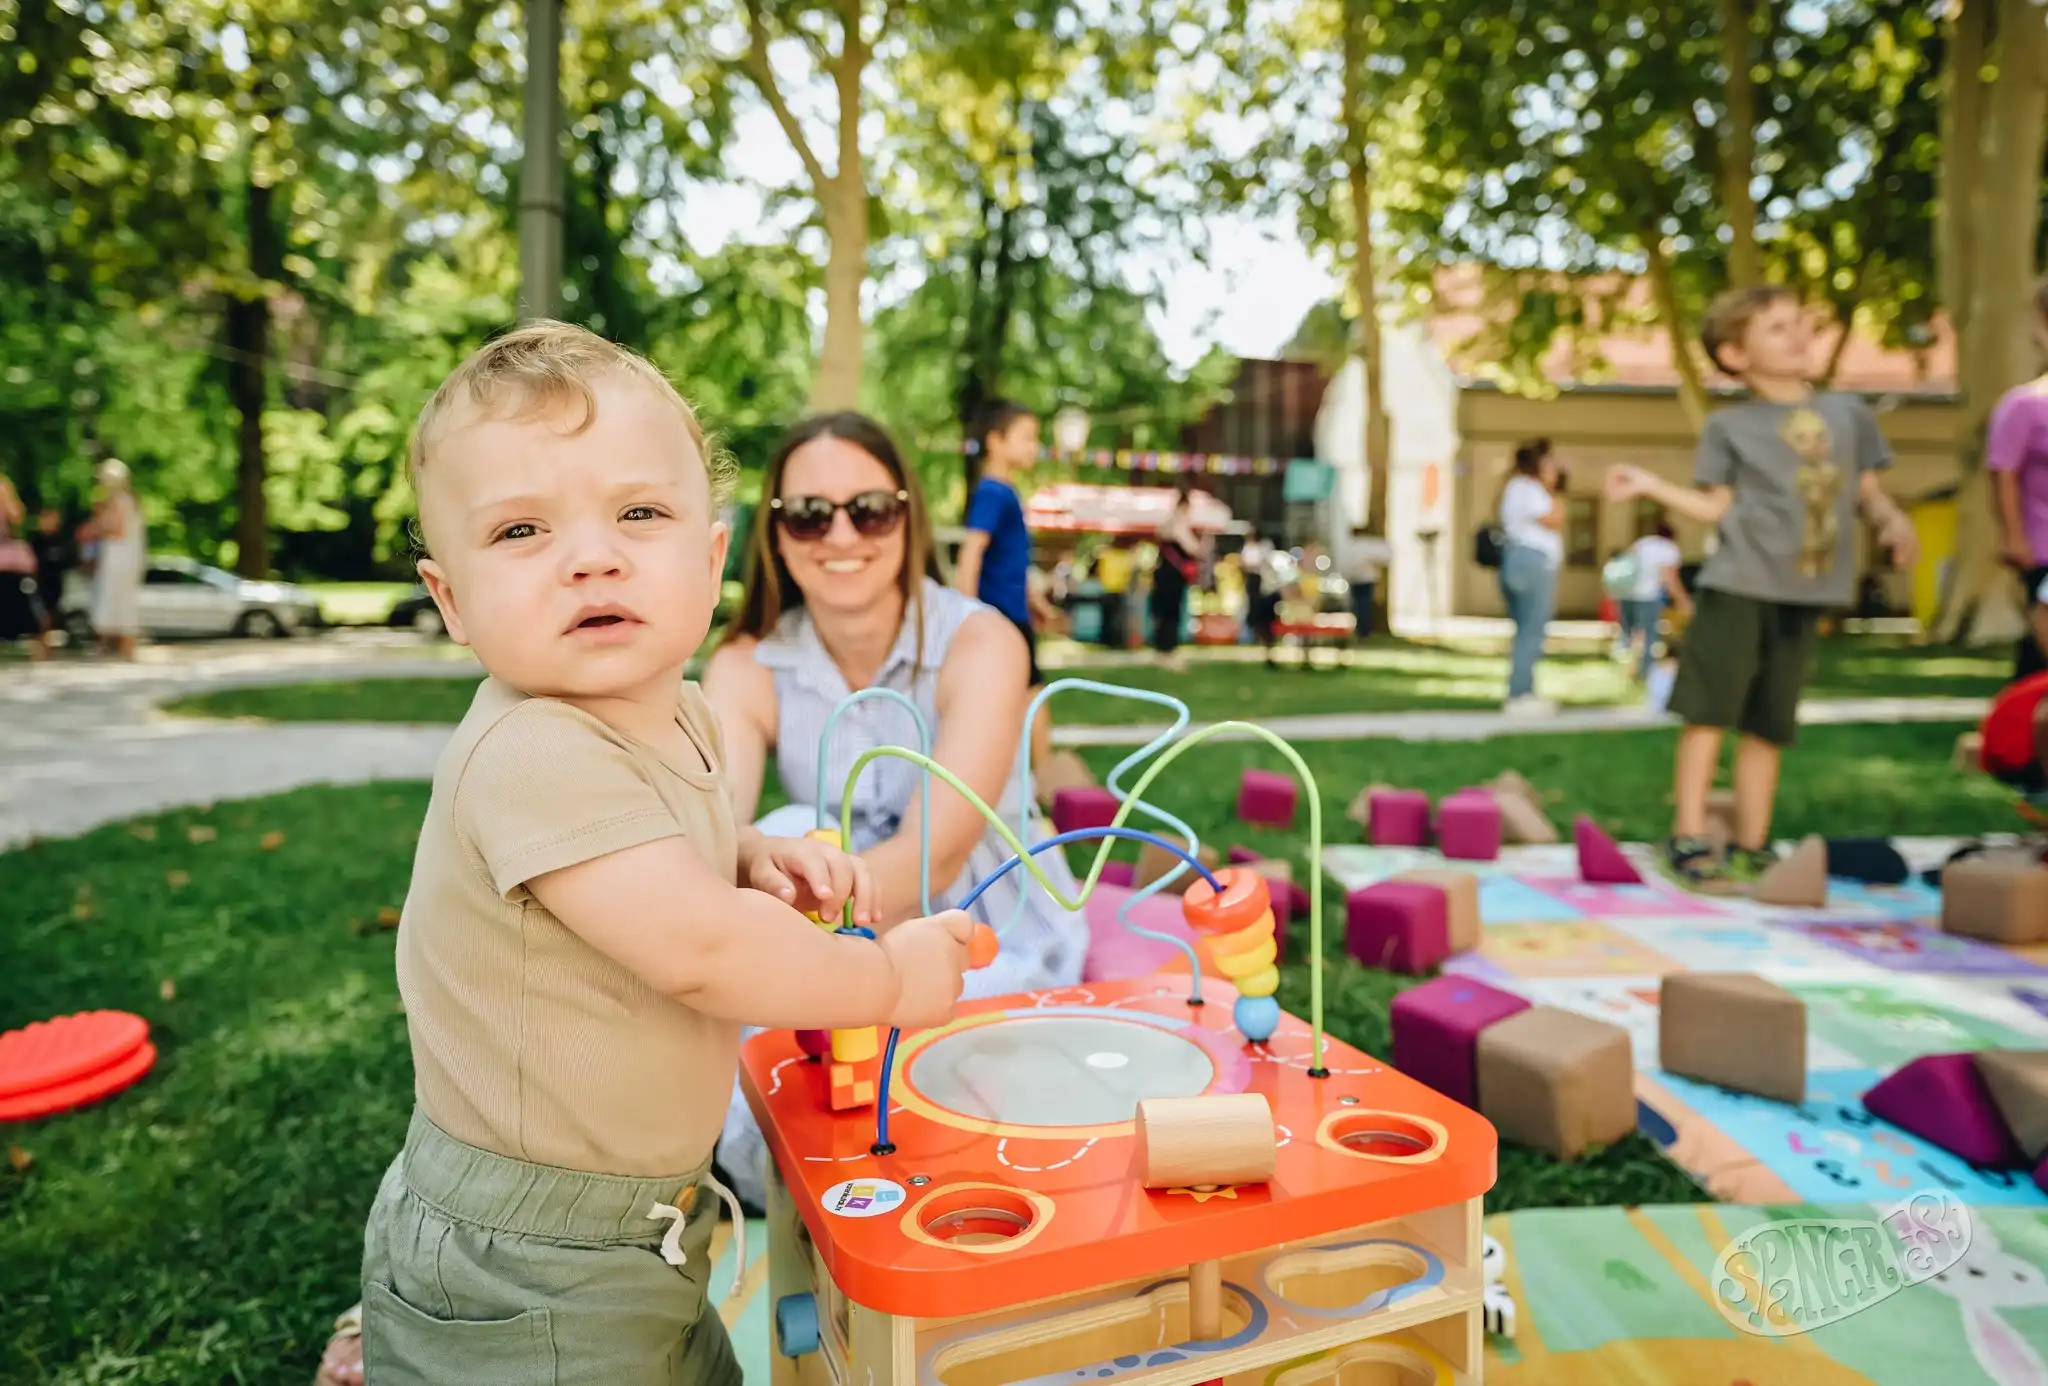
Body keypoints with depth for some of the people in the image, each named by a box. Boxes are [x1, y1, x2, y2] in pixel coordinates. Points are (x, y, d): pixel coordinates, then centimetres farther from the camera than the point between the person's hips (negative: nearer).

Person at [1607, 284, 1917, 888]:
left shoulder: (1848, 414, 14)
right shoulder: (1730, 426, 2)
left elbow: (1866, 491, 17)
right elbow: (1718, 507, 2)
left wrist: (1894, 519, -2)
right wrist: (1650, 485, -8)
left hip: (1804, 596, 4)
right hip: (1737, 587, -4)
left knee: (1768, 725, 10)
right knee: (1710, 712, -7)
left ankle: (1751, 847, 18)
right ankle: (1689, 839, -1)